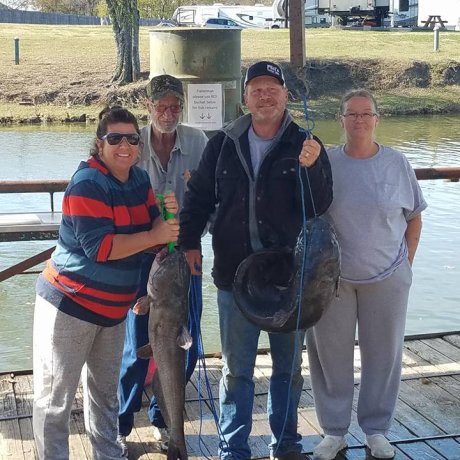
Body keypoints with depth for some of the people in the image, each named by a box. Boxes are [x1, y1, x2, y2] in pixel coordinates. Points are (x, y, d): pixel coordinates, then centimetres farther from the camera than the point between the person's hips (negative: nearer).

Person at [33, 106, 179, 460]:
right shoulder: (88, 184, -20)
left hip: (114, 307, 8)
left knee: (105, 391, 21)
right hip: (71, 303, -8)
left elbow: (150, 227, 5)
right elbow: (99, 246, -28)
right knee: (55, 398, -1)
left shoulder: (139, 179, 4)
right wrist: (156, 236, -27)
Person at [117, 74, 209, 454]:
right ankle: (121, 425, 19)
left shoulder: (196, 141, -3)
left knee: (186, 345, 9)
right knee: (138, 347, 1)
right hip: (143, 253, -2)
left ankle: (162, 417, 30)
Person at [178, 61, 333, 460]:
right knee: (236, 369, 9)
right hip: (235, 274, 1)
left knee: (289, 366, 14)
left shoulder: (305, 145, -3)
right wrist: (189, 242, 2)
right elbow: (199, 197, 11)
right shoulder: (223, 144, 3)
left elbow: (319, 206, -10)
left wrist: (311, 167, -25)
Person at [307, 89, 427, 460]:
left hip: (387, 278, 1)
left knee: (383, 353, 9)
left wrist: (406, 263, 4)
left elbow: (414, 217, 7)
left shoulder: (397, 164, -1)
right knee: (330, 353, 7)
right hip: (331, 277, 0)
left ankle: (376, 429, 26)